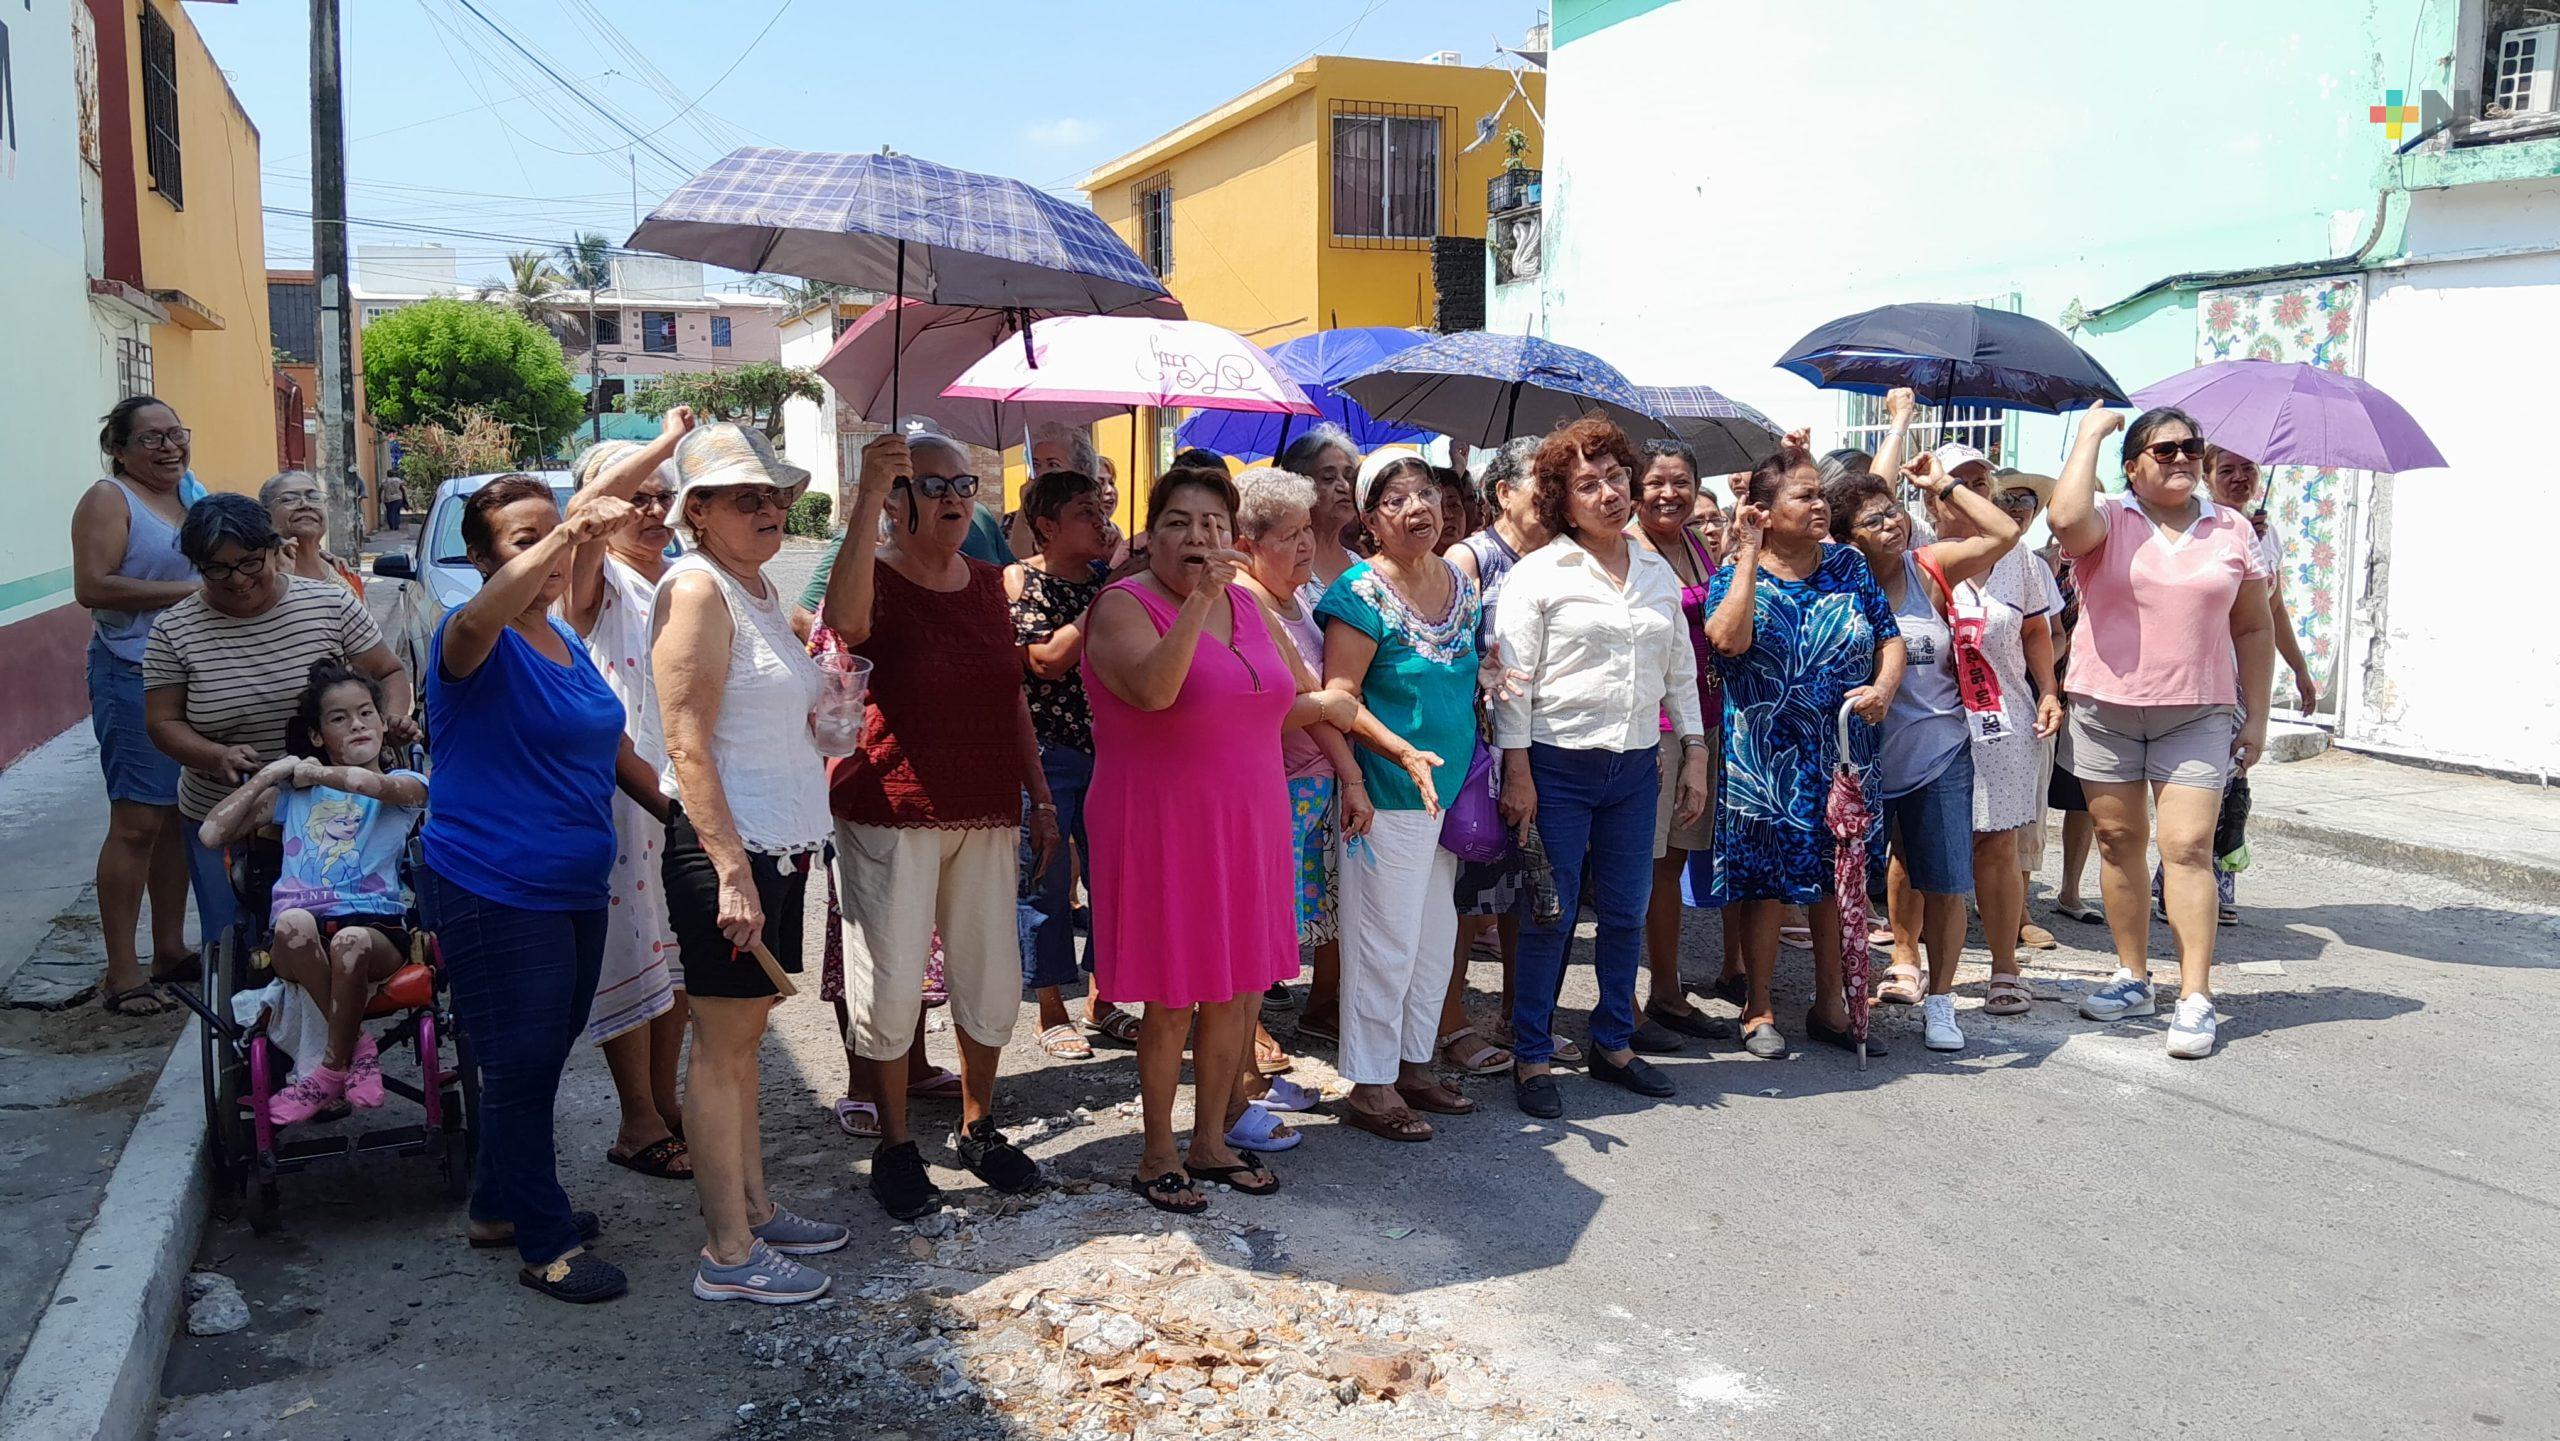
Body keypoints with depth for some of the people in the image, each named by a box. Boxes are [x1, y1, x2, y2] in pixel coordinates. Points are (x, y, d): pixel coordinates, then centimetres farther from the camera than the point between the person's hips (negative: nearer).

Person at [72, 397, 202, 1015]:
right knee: (137, 822, -9)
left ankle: (170, 950, 21)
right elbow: (93, 586, -18)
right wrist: (187, 591, -19)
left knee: (179, 817, 12)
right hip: (133, 677, -8)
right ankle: (121, 975, -4)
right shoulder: (109, 499, -6)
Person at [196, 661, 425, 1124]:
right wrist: (269, 775, 14)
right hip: (298, 940, 2)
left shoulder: (405, 784, 14)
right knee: (293, 922, -35)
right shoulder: (292, 793, 25)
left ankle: (332, 1066, -13)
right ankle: (357, 1046, -18)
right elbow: (212, 835, 17)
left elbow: (373, 784, -12)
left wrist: (313, 773, 5)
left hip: (375, 927, -2)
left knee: (350, 941, -39)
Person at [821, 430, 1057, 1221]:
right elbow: (845, 622, -34)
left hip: (986, 816, 5)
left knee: (993, 984, 10)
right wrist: (868, 495, -38)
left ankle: (978, 1126, 30)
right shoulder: (875, 579, -8)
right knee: (891, 988, 1)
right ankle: (894, 1148, 18)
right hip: (890, 817, -5)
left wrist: (1040, 797, 14)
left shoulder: (986, 583, 10)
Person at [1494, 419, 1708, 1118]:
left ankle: (1614, 1043, 26)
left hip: (1636, 767, 5)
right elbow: (1513, 679, -7)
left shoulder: (1658, 574, 11)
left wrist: (1695, 756, 11)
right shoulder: (1538, 575, -4)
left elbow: (1681, 672, 16)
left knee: (1627, 911, 11)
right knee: (1550, 916, 0)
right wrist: (1517, 772, -12)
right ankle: (1532, 1057, 11)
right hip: (1558, 766, -5)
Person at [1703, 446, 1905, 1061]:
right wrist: (1749, 555, -18)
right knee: (1764, 885, 1)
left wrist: (1883, 688, -13)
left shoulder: (1849, 566, 7)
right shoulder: (1735, 577, -3)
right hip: (1764, 765, -4)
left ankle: (1830, 1005, 24)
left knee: (1836, 880, 10)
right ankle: (1759, 1010, 14)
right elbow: (1728, 639, -24)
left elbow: (1890, 639, 7)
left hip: (1844, 758, 4)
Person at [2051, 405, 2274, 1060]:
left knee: (2188, 847, -7)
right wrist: (2090, 433, -14)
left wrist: (2257, 715, 7)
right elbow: (2066, 520, -26)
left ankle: (2195, 997, -5)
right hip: (2105, 707, 0)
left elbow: (2253, 628, 12)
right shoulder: (2109, 520, -1)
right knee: (2118, 840, 8)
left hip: (2196, 713, 0)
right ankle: (2132, 977, 21)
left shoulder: (2233, 531, 8)